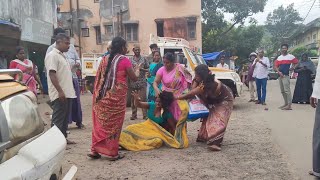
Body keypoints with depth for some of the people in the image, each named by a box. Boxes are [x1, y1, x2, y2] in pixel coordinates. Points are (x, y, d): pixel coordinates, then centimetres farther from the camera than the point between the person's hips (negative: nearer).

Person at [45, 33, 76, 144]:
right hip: (60, 94, -9)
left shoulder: (62, 56, 18)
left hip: (67, 93, 10)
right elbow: (52, 74, -20)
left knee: (65, 118, 15)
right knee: (58, 119, -4)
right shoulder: (52, 55, -12)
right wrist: (60, 91, -24)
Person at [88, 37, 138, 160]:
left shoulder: (105, 59, 9)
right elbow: (134, 78, -3)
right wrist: (137, 72, 15)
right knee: (114, 124, 3)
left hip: (103, 95, 5)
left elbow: (99, 78, 13)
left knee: (101, 122, 11)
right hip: (117, 96, -5)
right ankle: (112, 153, 11)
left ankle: (95, 150, 16)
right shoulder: (124, 60, -9)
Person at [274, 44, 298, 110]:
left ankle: (289, 105, -12)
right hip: (280, 76, 7)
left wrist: (293, 67, -11)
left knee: (287, 90, -13)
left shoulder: (291, 56, -1)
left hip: (286, 75, -7)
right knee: (282, 91, 11)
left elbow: (296, 62, 7)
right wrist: (279, 72, -5)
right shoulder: (279, 57, 14)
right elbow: (275, 66, 11)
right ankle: (286, 103, 20)